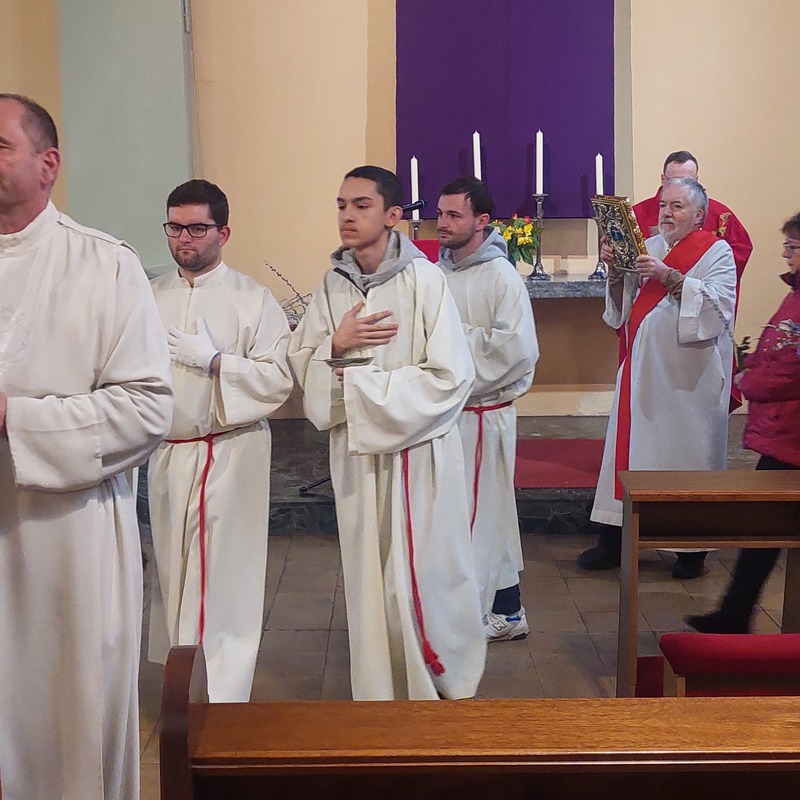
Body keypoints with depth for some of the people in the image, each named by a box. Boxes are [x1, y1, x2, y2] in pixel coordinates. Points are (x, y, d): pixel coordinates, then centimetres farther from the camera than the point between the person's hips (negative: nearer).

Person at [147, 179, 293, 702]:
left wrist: (212, 359, -17)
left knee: (228, 577, -4)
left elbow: (279, 380, -10)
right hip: (168, 454, 5)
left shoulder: (252, 298, -4)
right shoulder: (152, 297, 9)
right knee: (173, 574, 13)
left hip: (231, 454, -4)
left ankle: (226, 702, 4)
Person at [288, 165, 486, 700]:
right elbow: (301, 363, 10)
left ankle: (447, 687, 24)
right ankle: (379, 693, 25)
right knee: (368, 575, 11)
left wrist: (359, 385, -12)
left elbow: (450, 376, -16)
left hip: (419, 449, -4)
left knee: (422, 576, 2)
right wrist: (336, 345, -12)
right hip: (355, 450, 5)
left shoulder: (423, 279, -11)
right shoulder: (334, 284, 5)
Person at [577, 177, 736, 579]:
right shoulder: (648, 248, 13)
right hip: (643, 370, 5)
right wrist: (616, 271, -4)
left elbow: (719, 304, -18)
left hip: (688, 377, -5)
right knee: (629, 448, 6)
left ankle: (693, 549, 13)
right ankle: (613, 541, 13)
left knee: (686, 454, 0)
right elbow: (623, 306, 13)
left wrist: (669, 277, -24)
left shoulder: (716, 252, -2)